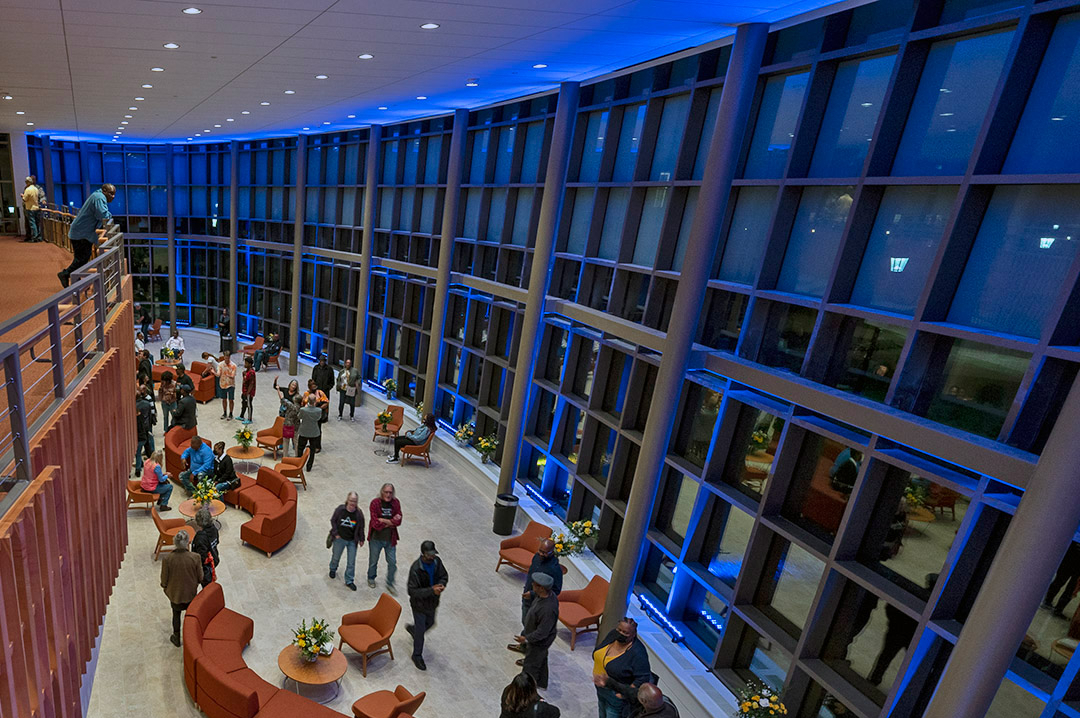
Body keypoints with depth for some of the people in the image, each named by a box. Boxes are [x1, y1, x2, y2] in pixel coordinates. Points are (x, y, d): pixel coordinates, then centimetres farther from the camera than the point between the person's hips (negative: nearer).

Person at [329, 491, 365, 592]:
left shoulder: (359, 513, -16)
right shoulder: (340, 509, -18)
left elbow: (361, 527, -3)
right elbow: (333, 520, -3)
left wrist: (361, 539, 4)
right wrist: (335, 533, -6)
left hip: (352, 541, 0)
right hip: (339, 538, 0)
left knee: (351, 562, 4)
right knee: (336, 557, 24)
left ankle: (349, 581, 20)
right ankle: (333, 569, 56)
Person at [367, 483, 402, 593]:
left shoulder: (396, 503, -9)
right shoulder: (375, 503, -20)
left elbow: (398, 521, -14)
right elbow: (376, 524, -24)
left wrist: (383, 520, -23)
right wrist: (391, 521, -19)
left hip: (390, 539, 2)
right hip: (376, 538, -2)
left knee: (392, 563, 8)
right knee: (373, 561, 20)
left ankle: (390, 584, 30)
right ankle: (371, 578, 48)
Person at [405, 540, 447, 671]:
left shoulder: (437, 561, -15)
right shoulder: (416, 569, -32)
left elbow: (444, 575, 1)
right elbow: (412, 591, -29)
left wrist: (441, 585, -21)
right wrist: (431, 590, -36)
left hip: (432, 602, 6)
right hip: (419, 604, -6)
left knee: (430, 623, 27)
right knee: (420, 631, 10)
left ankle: (412, 628, 57)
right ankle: (417, 655, 35)